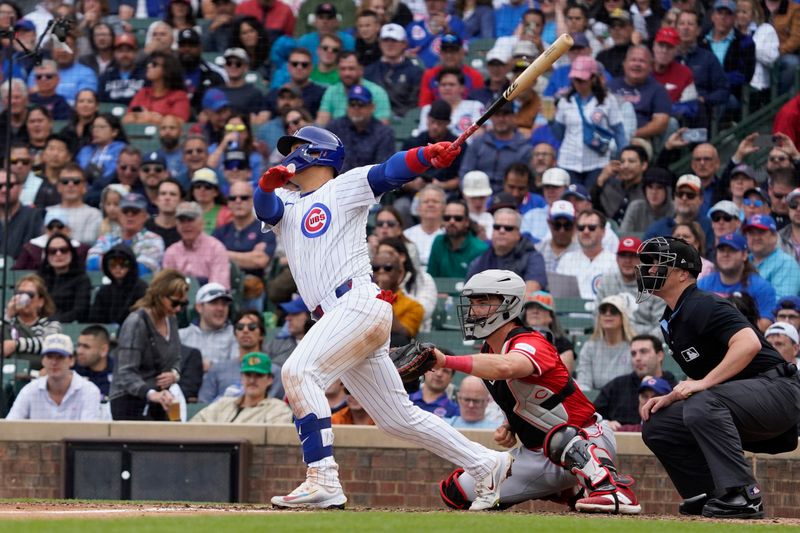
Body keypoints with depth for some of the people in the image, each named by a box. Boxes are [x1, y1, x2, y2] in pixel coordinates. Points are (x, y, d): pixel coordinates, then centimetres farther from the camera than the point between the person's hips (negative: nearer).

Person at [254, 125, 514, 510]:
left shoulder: (345, 187, 9)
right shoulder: (285, 205, 26)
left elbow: (390, 171, -8)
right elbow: (264, 206, 4)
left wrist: (429, 155, -28)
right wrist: (268, 182, -19)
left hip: (360, 302, -7)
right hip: (336, 317, 7)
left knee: (299, 371, -24)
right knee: (398, 418, 9)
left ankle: (323, 480, -31)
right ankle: (486, 465, 18)